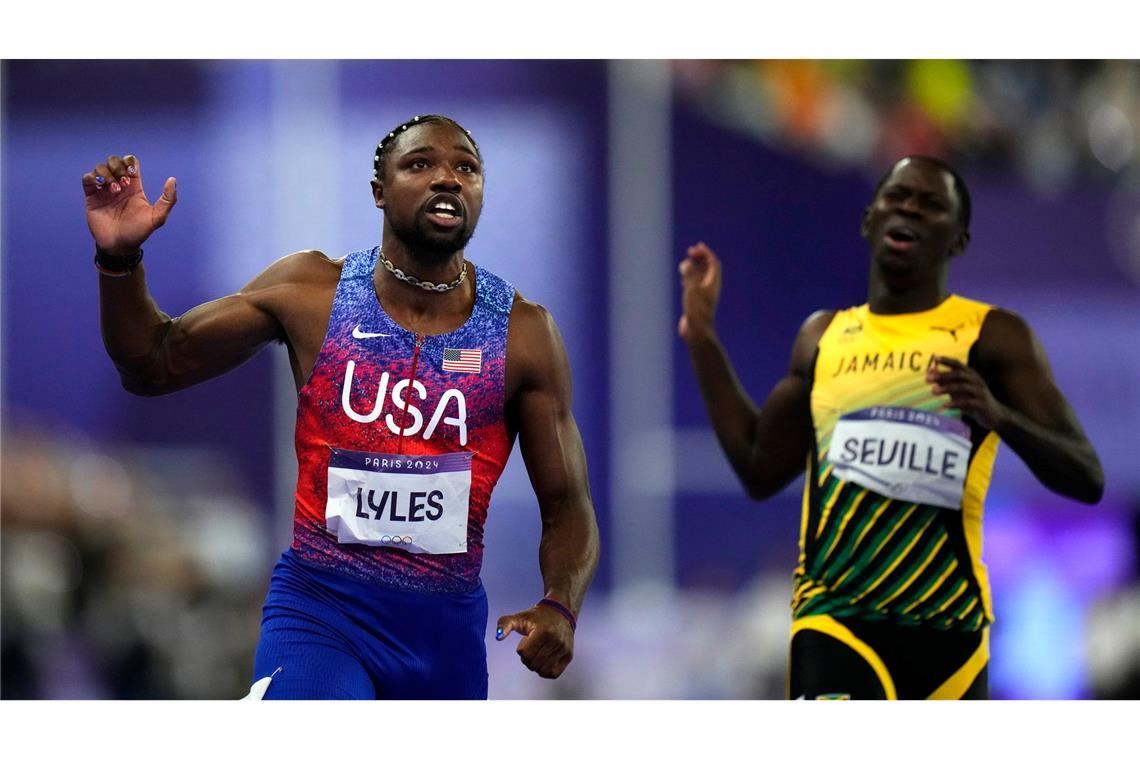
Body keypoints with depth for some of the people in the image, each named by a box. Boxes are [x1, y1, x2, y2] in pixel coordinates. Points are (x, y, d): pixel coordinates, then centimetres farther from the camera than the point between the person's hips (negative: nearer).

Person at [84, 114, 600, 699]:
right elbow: (155, 366, 8)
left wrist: (560, 608, -18)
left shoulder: (521, 332, -1)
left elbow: (566, 504, 3)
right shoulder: (308, 290, -1)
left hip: (448, 625, 3)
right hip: (319, 606, -3)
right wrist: (119, 258, -10)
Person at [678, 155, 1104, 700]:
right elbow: (760, 471, 22)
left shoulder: (993, 337, 2)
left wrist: (997, 415, -25)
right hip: (834, 617, 1)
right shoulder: (823, 337, 15)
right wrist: (701, 339, 19)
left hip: (947, 624, -1)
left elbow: (1087, 480, -5)